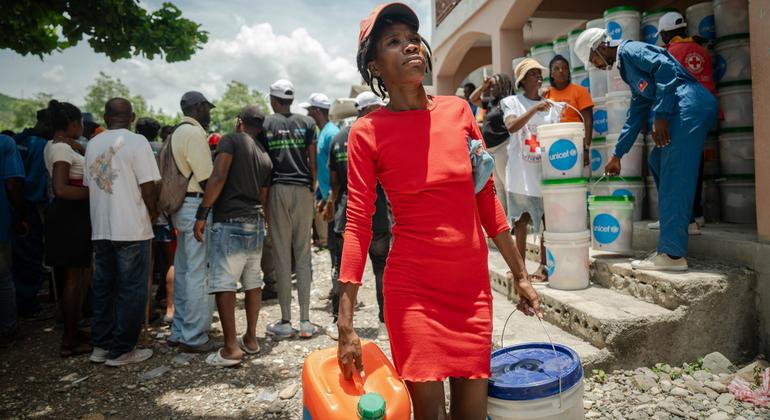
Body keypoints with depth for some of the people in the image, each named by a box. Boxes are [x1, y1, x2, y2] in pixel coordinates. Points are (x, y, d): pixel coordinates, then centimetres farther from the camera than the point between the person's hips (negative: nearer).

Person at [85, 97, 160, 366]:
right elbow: (147, 186, -14)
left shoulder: (93, 144, 9)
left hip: (101, 229, 6)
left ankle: (101, 346, 23)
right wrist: (152, 212, 1)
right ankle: (122, 350, 9)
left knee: (103, 287, 15)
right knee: (132, 290, 3)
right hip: (132, 228, -6)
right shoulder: (136, 142, -9)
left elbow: (91, 184, 12)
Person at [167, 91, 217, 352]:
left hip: (182, 206, 10)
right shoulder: (195, 133, -13)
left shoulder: (178, 132, 18)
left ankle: (179, 331, 25)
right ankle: (194, 337, 2)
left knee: (183, 270, 15)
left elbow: (193, 172, 15)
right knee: (199, 274, -5)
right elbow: (206, 179, -17)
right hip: (197, 206, -10)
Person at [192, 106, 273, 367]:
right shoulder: (265, 157, 15)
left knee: (223, 284, -6)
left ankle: (231, 348, -7)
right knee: (253, 282, 13)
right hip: (256, 223, 7)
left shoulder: (231, 140, -3)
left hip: (230, 222, -7)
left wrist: (202, 213, -14)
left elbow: (218, 177, -17)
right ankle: (250, 339, 22)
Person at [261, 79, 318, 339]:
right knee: (303, 254, 6)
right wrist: (313, 187, 12)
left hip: (278, 189, -2)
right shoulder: (307, 123, 8)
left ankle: (285, 322, 6)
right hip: (303, 190, 2)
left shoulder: (264, 125, 3)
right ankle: (305, 320, 8)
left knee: (282, 256, 2)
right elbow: (313, 161, 4)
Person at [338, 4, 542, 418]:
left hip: (472, 284, 4)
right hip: (412, 288, -3)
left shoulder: (458, 111, 3)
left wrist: (520, 274, 10)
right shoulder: (367, 132, -7)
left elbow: (486, 199, 8)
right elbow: (357, 225, -9)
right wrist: (346, 325, -12)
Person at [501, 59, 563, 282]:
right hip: (521, 173, -2)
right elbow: (511, 126, -16)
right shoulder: (512, 102, 2)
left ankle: (544, 265, 13)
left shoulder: (550, 106, 11)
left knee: (547, 218, 3)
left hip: (546, 171, 3)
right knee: (521, 221, 4)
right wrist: (534, 109, -24)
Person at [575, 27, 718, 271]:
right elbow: (636, 114, 31)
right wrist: (617, 155, 33)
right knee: (658, 161, 22)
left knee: (674, 177, -12)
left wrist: (660, 116, -19)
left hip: (691, 105, -10)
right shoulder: (627, 67, 27)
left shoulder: (629, 50, 0)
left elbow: (666, 67, -17)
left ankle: (672, 254, -12)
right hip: (688, 111, 10)